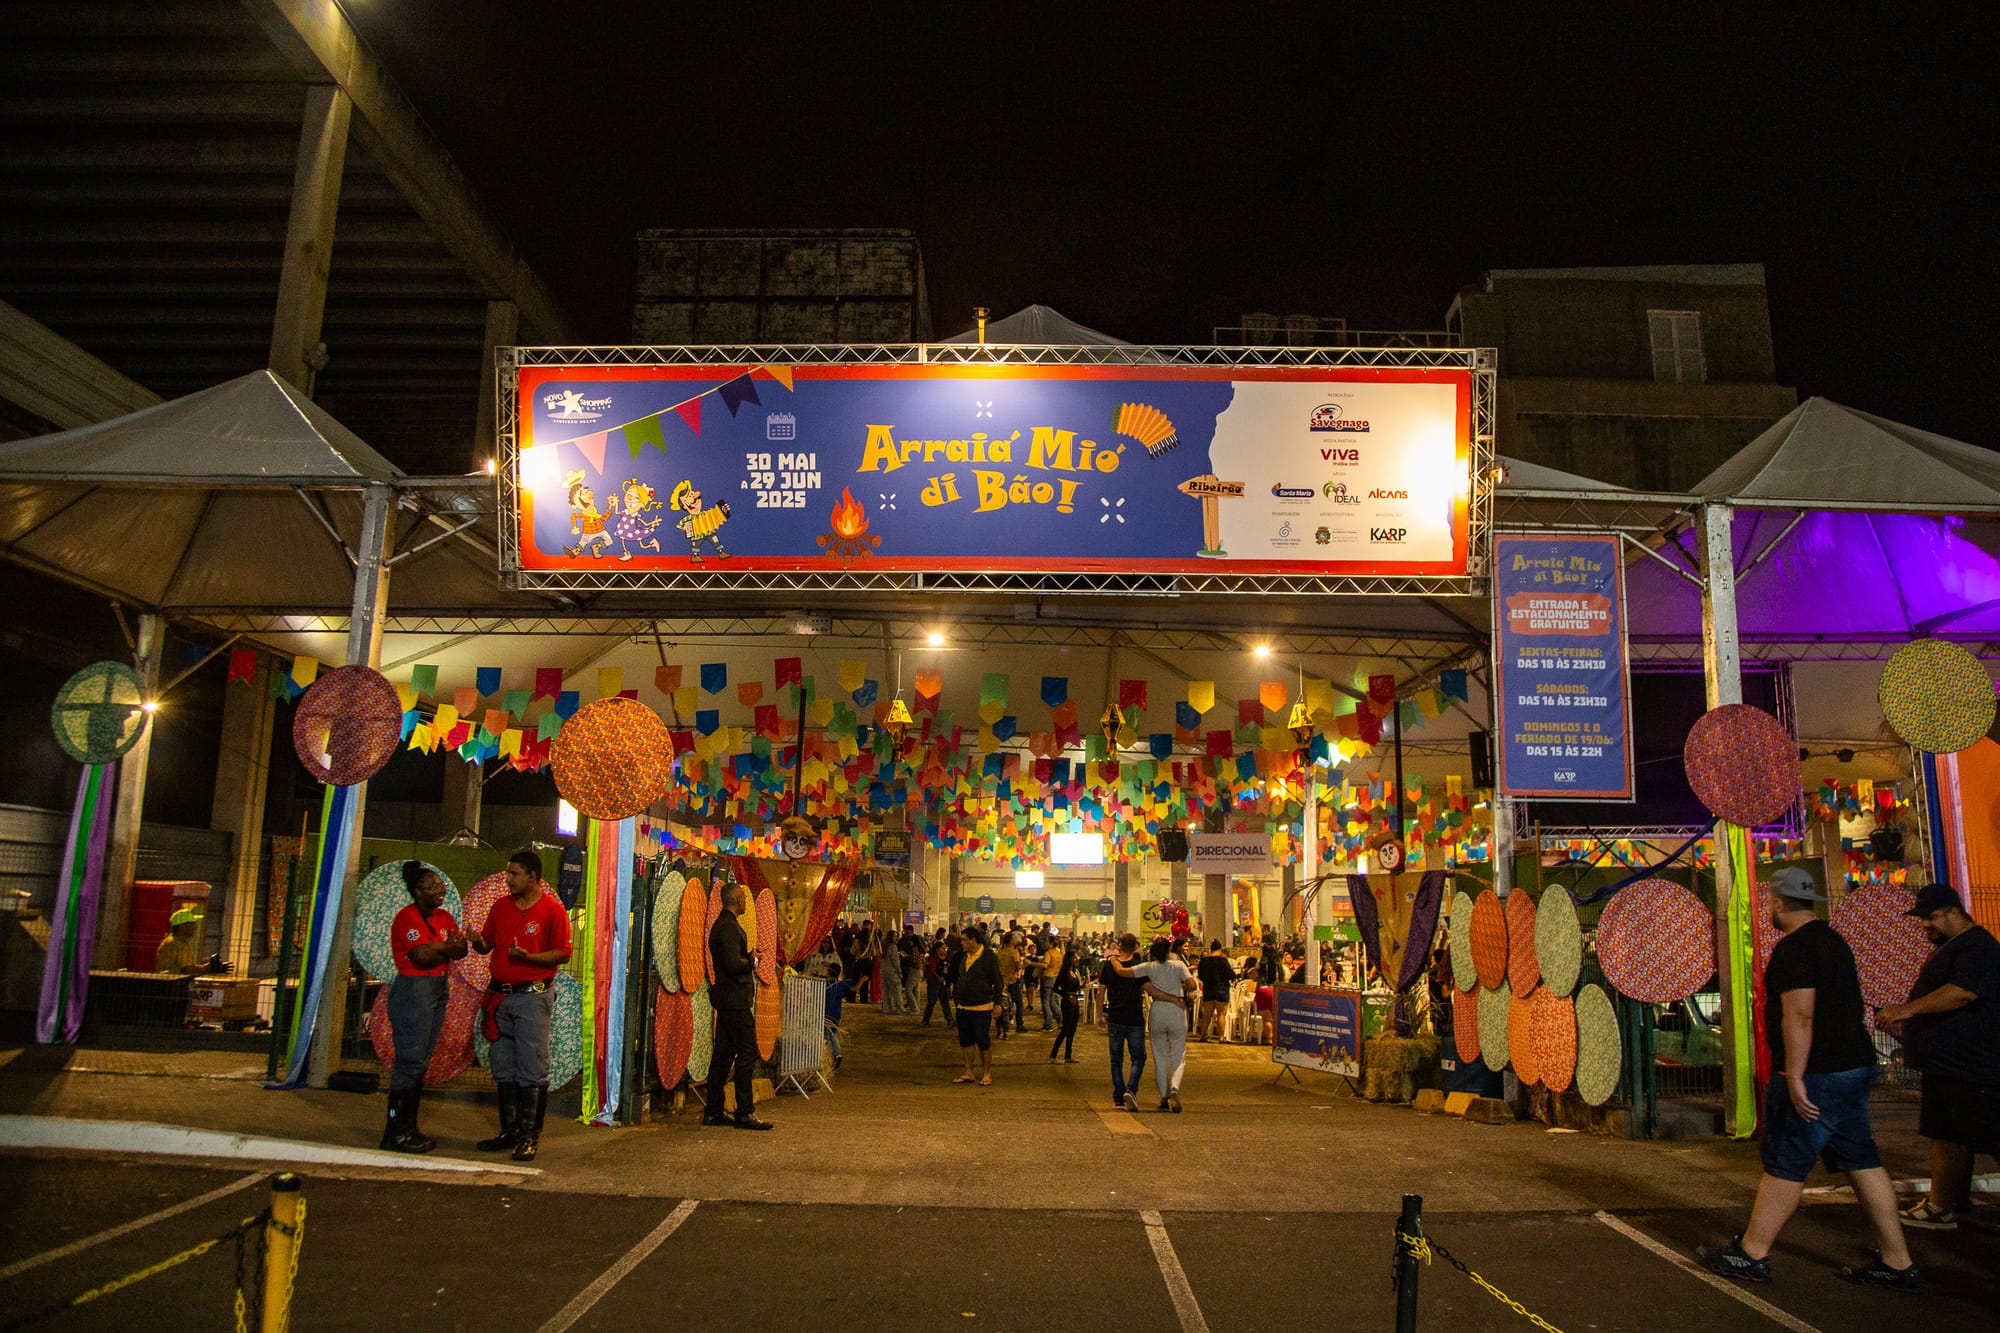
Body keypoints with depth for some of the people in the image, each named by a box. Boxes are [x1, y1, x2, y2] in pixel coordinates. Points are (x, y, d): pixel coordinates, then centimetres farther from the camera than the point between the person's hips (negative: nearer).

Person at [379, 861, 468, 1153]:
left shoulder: (443, 917, 14)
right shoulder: (408, 917, -10)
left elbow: (461, 950, 5)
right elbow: (422, 956, -20)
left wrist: (435, 949, -13)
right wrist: (446, 946, -3)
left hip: (438, 989, 8)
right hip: (413, 989, -8)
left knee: (421, 1062, 10)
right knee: (411, 1060, -8)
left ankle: (409, 1127, 15)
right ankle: (395, 1132, -3)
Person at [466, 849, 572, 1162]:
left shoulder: (553, 909, -7)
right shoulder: (501, 906, 11)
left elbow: (562, 953, -8)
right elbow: (487, 944, 15)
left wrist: (528, 957, -21)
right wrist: (478, 941, -7)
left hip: (533, 995, -6)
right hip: (500, 994, 6)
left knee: (532, 1069, -4)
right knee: (503, 1067, 12)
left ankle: (530, 1135, 2)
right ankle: (509, 1130, 22)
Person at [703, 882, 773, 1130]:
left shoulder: (721, 924, 17)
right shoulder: (729, 926, -16)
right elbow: (733, 963, -24)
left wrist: (749, 958, 8)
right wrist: (752, 960, -8)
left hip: (725, 998, 11)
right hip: (734, 998, -11)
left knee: (724, 1054, 12)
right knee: (747, 1053, -8)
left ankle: (713, 1112, 15)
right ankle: (744, 1112, -6)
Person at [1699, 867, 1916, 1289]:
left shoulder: (1794, 947, -16)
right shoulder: (1832, 940, 15)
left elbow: (1799, 1016, -23)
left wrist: (1794, 1078, -22)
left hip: (1816, 1073, -10)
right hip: (1854, 1065, 10)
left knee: (1784, 1166, -1)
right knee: (1862, 1163, 12)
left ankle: (1751, 1255, 7)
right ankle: (1897, 1263, 15)